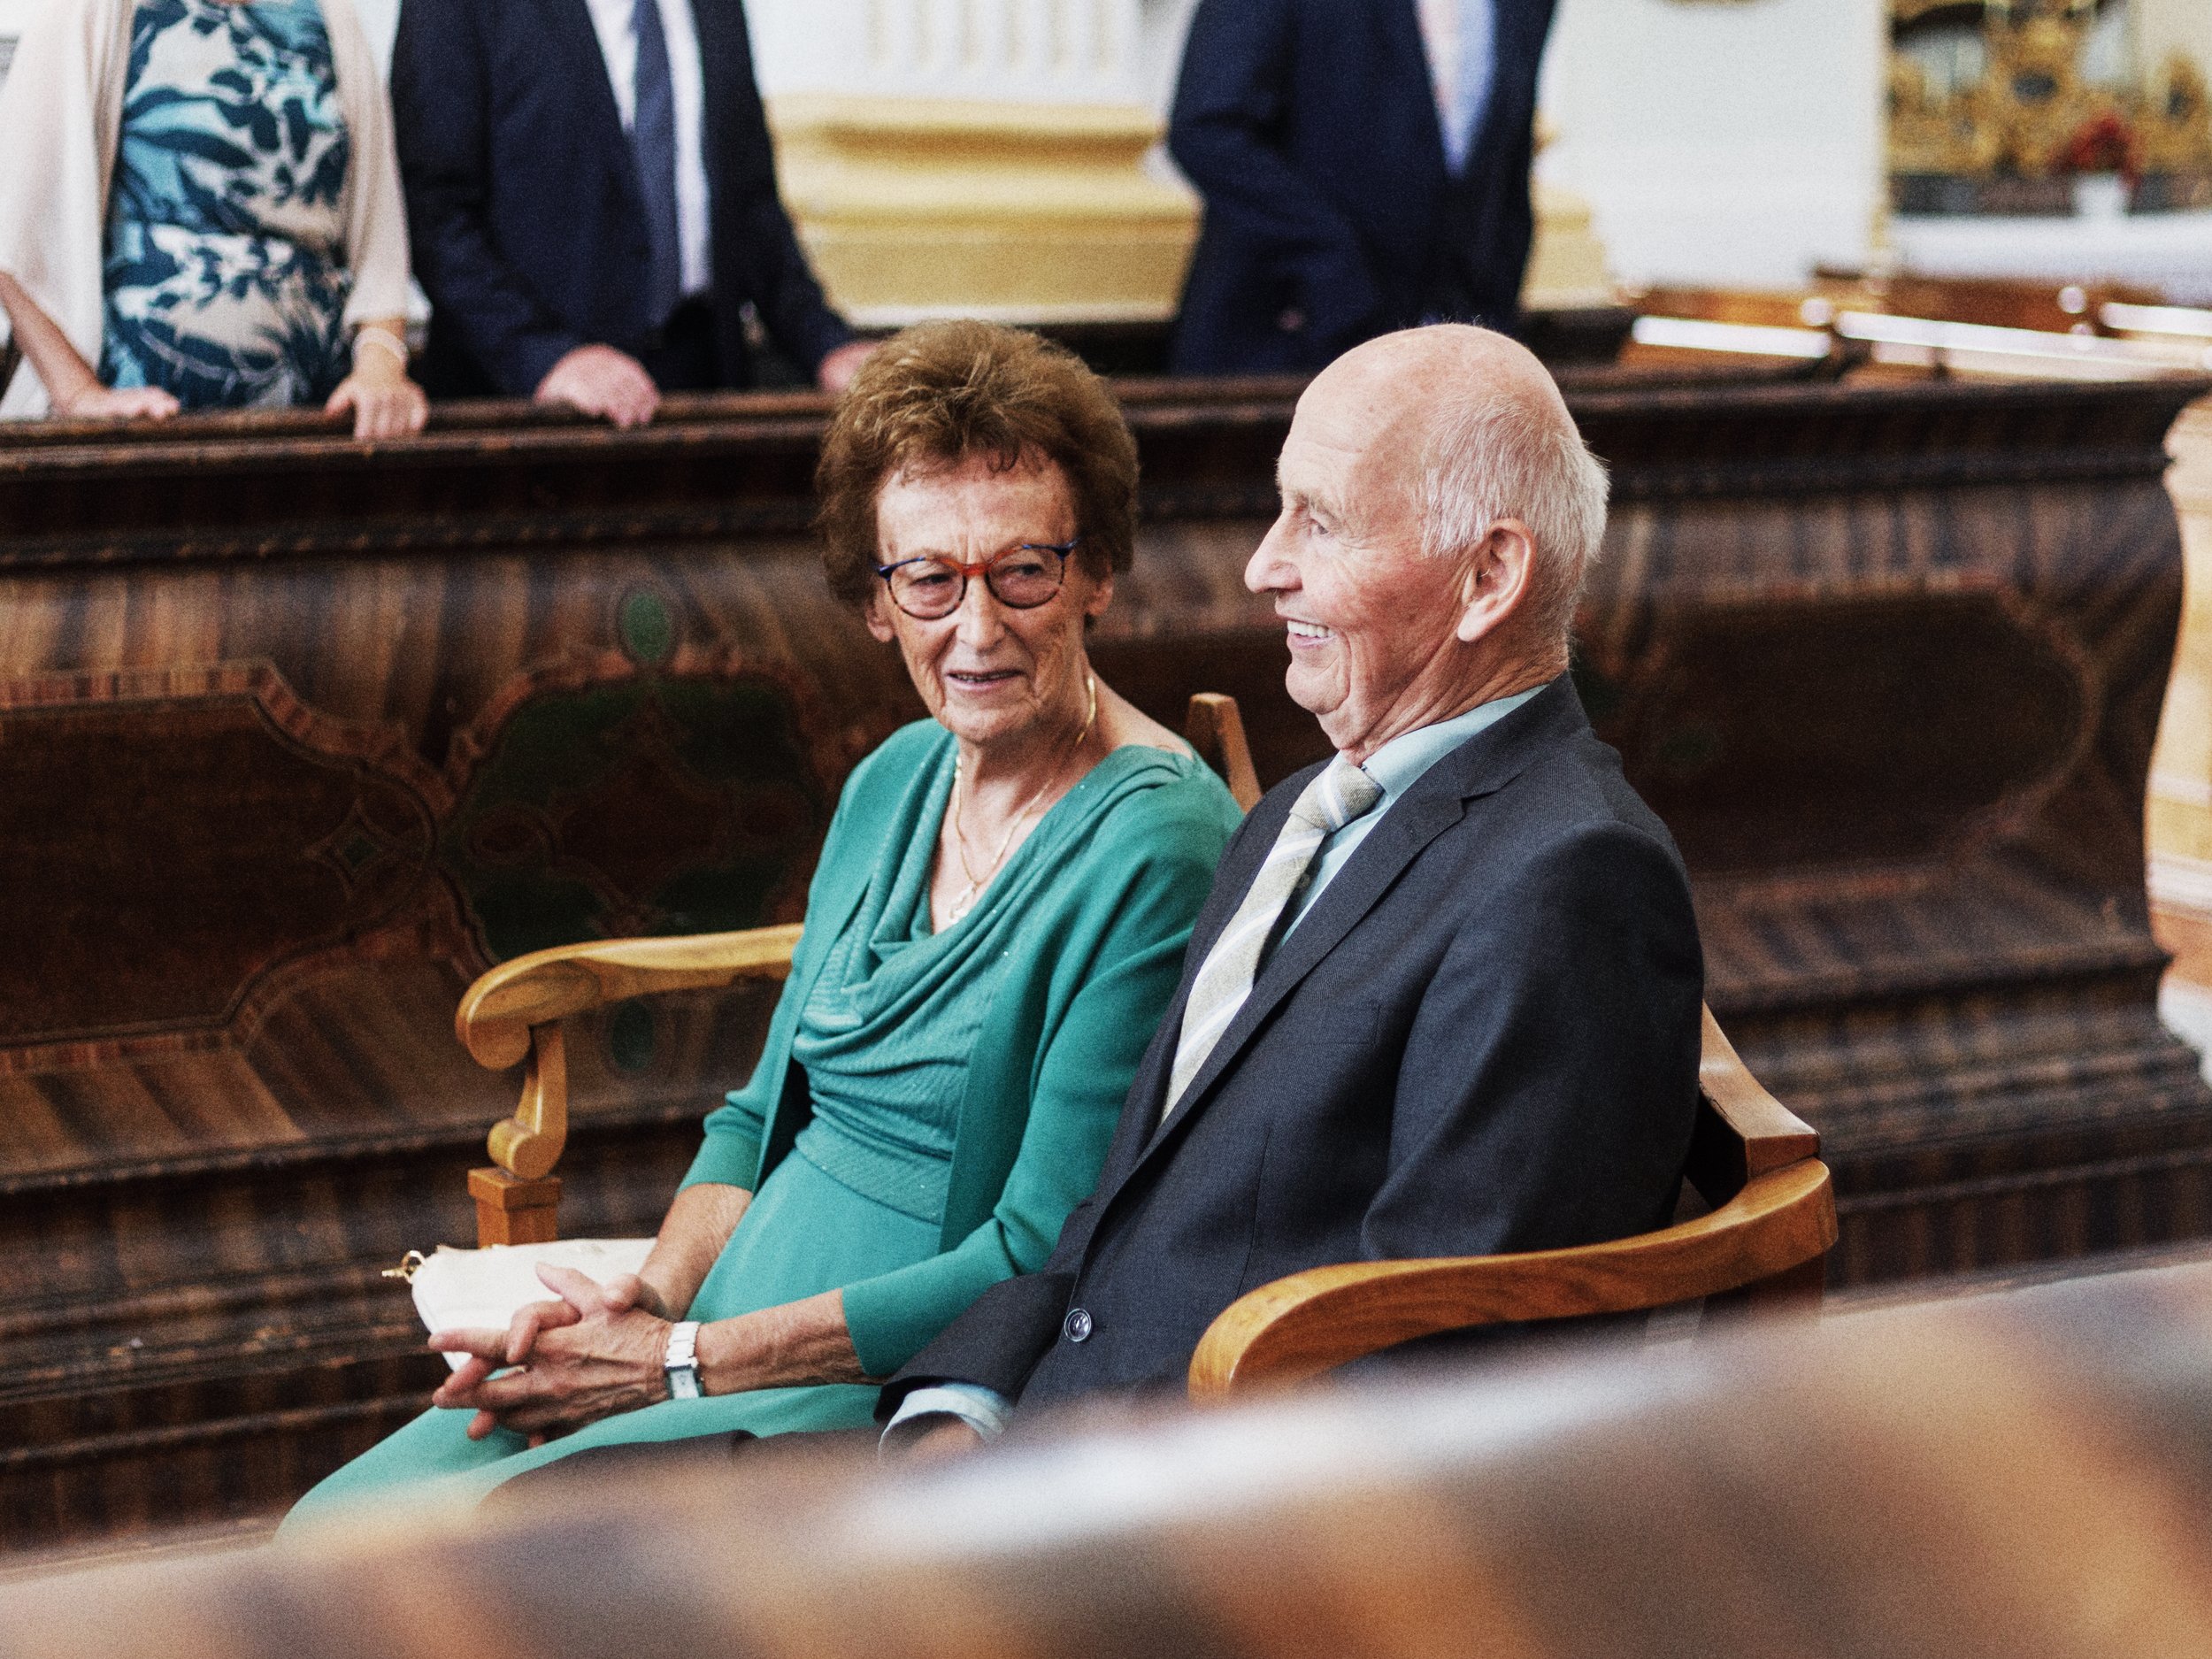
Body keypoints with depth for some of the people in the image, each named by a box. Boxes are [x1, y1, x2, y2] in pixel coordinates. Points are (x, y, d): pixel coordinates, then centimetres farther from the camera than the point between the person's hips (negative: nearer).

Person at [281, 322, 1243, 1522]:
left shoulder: (1156, 848, -15)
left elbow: (1041, 1264, -18)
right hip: (725, 1347, 8)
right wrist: (649, 1297, -3)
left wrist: (686, 1361, -16)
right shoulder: (894, 783, 11)